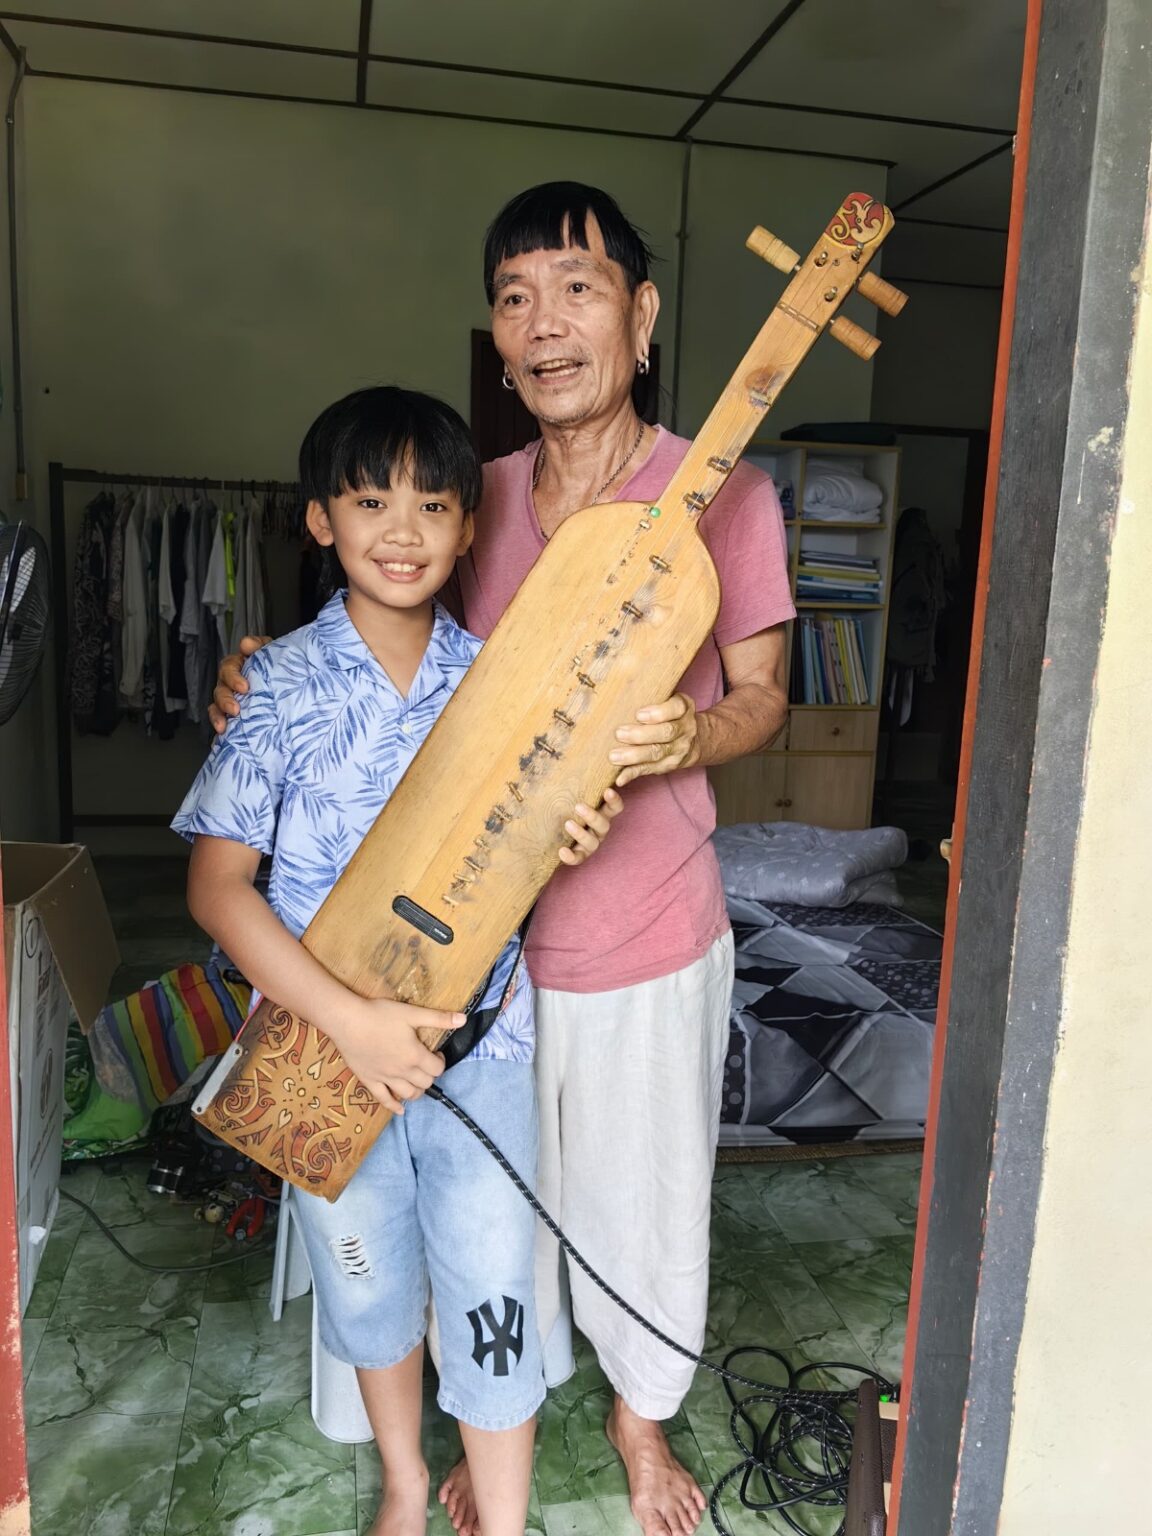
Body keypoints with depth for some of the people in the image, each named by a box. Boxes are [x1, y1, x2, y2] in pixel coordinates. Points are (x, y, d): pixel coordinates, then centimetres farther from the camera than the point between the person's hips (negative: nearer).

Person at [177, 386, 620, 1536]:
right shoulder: (280, 685, -12)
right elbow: (216, 883, -14)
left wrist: (568, 841, -18)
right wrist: (349, 1021, -23)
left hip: (479, 1035, 1)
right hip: (326, 1049, 0)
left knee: (490, 1299, 7)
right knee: (368, 1280, 20)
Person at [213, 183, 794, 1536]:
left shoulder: (722, 496, -9)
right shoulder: (478, 496, 3)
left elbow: (762, 696, -2)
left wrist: (691, 735, -24)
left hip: (648, 928, -3)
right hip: (488, 925, 3)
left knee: (645, 1194, 17)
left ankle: (641, 1415, 49)